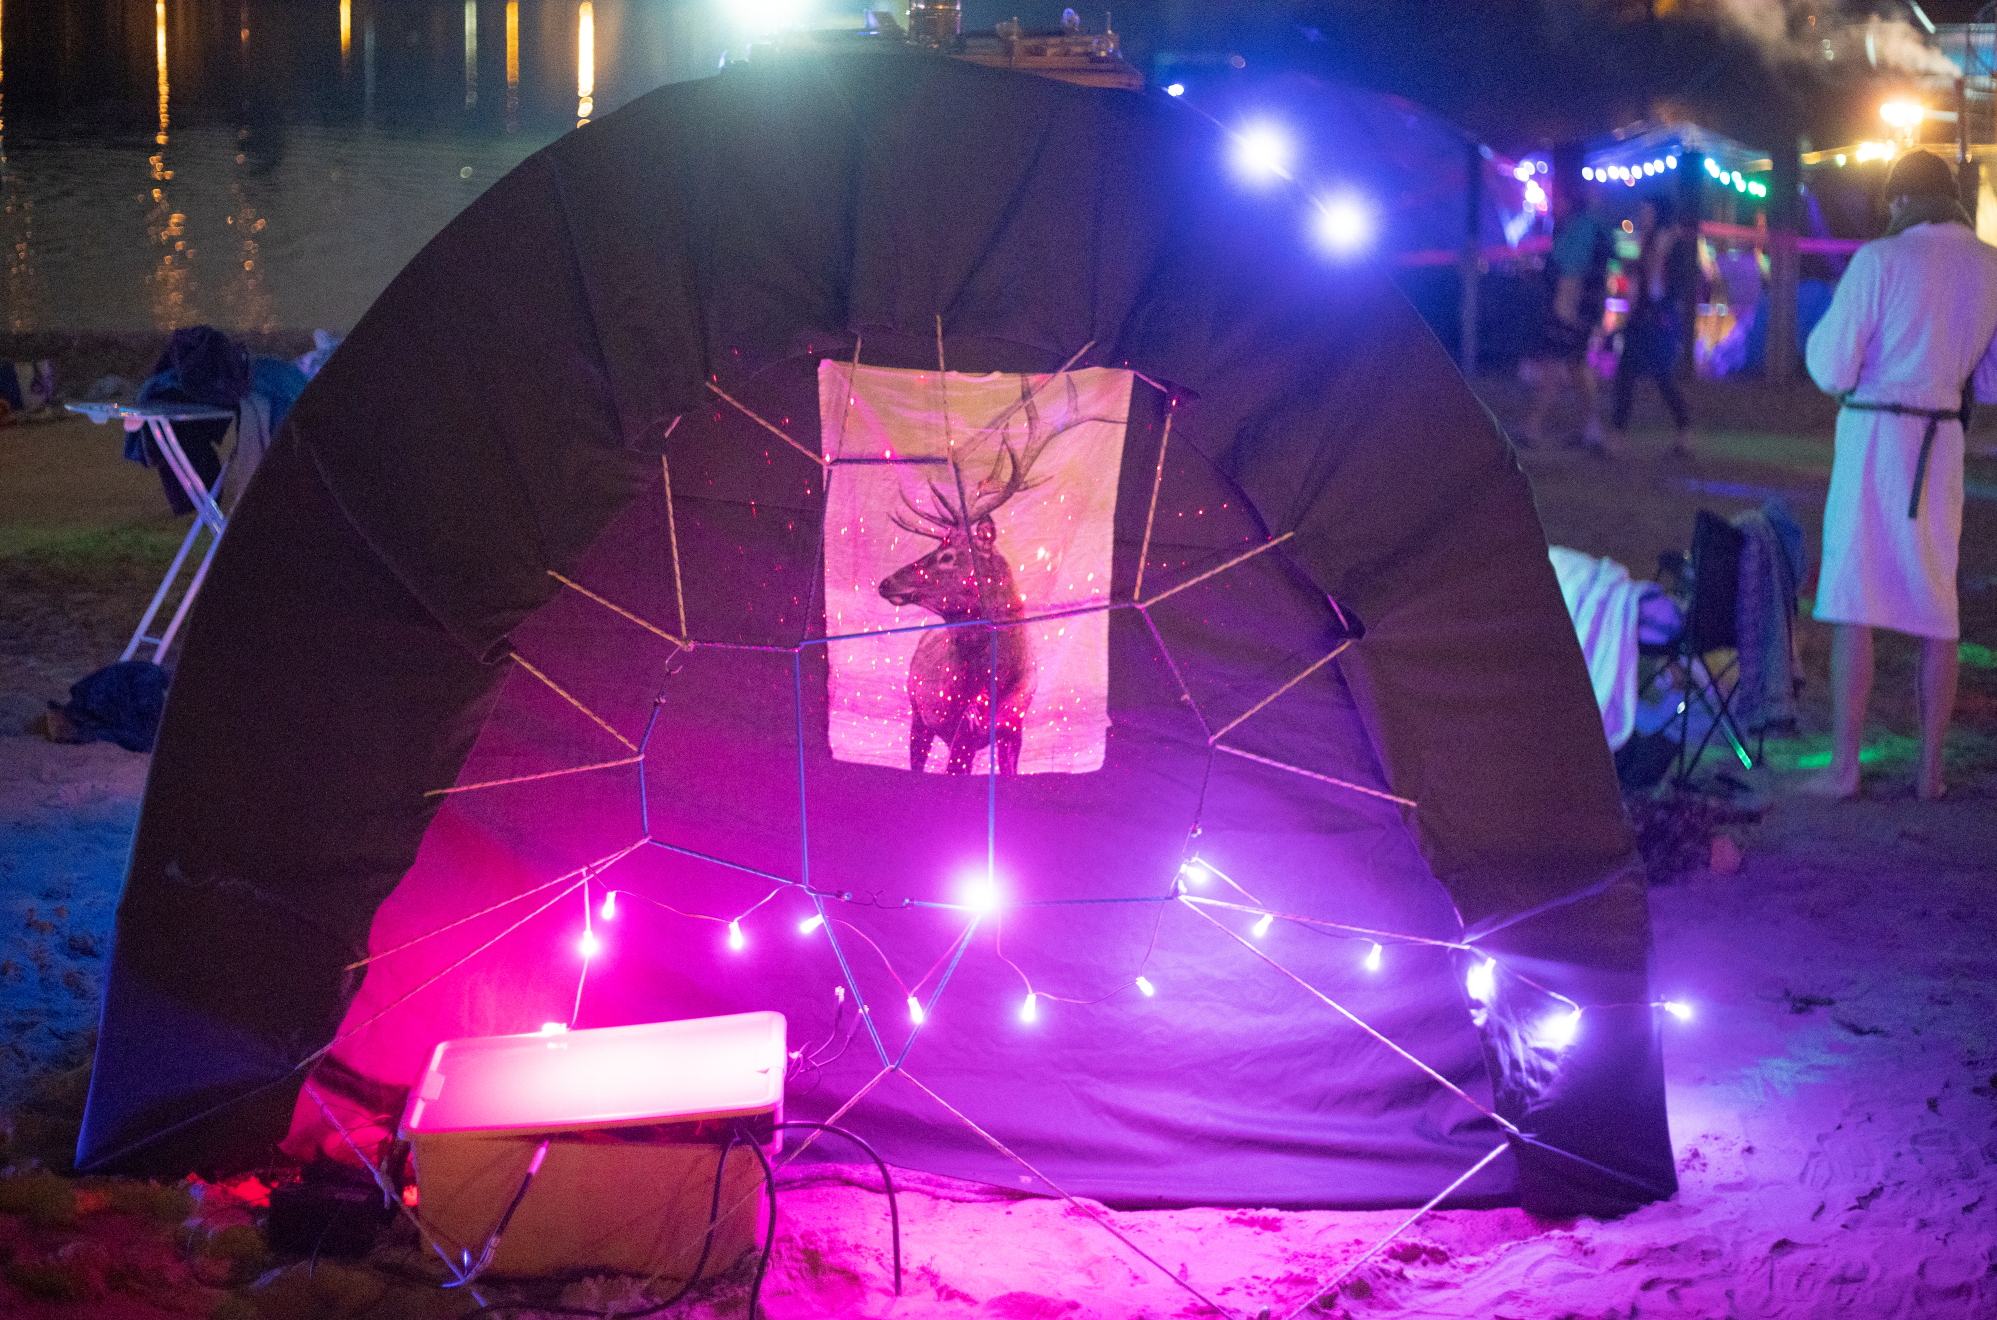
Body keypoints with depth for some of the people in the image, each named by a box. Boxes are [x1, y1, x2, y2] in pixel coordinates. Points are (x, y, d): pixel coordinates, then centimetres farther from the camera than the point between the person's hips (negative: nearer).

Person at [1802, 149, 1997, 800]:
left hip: (1875, 435, -4)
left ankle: (1843, 767, -1)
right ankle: (1930, 768, 15)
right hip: (1943, 444, 4)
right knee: (1937, 608, 12)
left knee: (1853, 603, 0)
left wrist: (1828, 322, 10)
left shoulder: (1880, 259, -10)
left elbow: (1831, 369, -10)